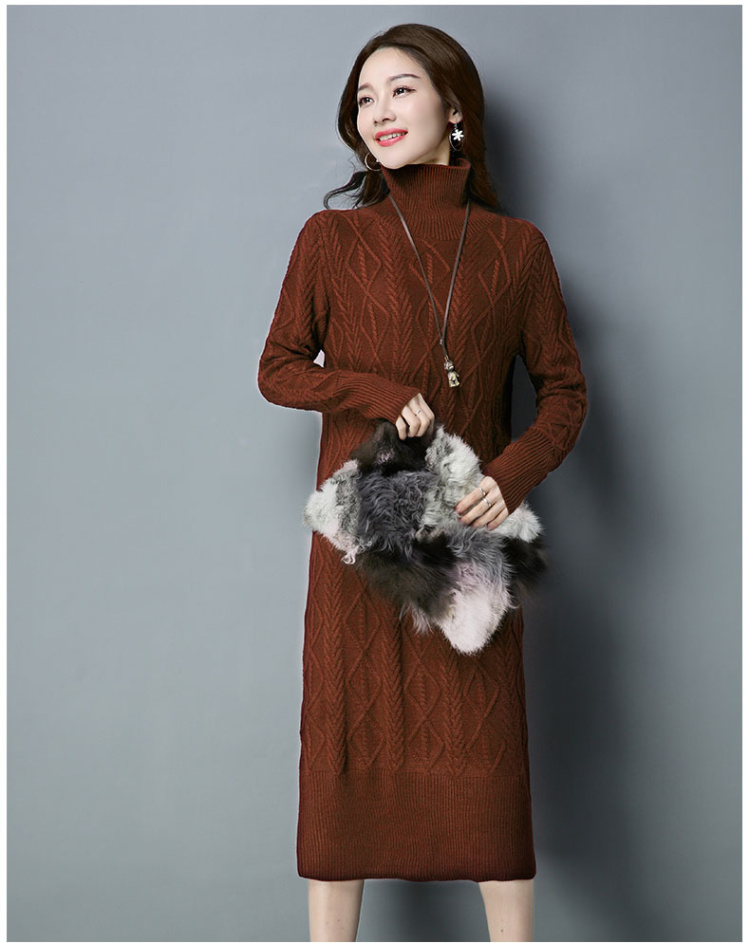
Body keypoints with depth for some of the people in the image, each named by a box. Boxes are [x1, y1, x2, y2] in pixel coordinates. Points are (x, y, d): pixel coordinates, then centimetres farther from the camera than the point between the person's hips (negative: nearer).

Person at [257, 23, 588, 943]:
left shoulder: (516, 247, 5)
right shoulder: (332, 238, 4)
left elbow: (564, 390, 8)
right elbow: (278, 369, 6)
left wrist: (515, 472, -11)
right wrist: (384, 394, -10)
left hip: (470, 530, 1)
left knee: (487, 752, 3)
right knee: (347, 738, 4)